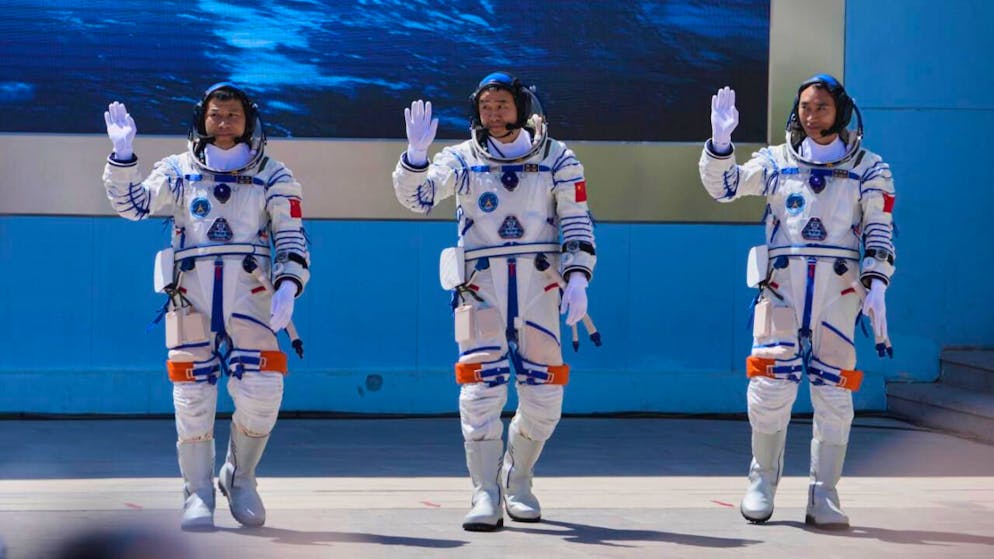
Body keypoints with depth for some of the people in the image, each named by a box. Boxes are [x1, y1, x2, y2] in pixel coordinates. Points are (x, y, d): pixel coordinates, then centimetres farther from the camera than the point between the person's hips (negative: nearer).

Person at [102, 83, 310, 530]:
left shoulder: (272, 177, 11)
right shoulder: (178, 171, 14)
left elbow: (291, 239, 6)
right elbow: (132, 205, 5)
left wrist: (288, 287, -11)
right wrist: (123, 154, -7)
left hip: (250, 292, 0)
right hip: (190, 294, 0)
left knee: (262, 392, -11)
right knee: (193, 394, -3)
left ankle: (239, 478, 13)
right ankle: (198, 494, 7)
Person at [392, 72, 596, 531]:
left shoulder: (556, 158, 7)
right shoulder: (461, 160, 6)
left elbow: (577, 222, 5)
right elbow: (417, 197, -8)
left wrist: (576, 279, -7)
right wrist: (416, 152, -25)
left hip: (539, 286, 1)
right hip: (482, 287, -1)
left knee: (543, 398, 3)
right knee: (482, 391, -10)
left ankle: (517, 483, 25)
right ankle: (485, 497, -5)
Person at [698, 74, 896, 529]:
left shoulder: (868, 168, 10)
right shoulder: (776, 161, 12)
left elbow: (880, 232, 6)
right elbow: (722, 185, 3)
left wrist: (876, 286, -6)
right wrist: (720, 142, -13)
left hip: (839, 290, 0)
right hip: (781, 285, 0)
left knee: (834, 392, -2)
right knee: (770, 386, -5)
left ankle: (823, 495, 6)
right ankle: (762, 482, 11)